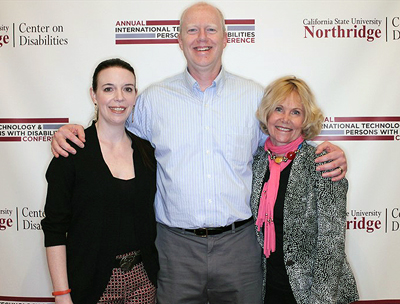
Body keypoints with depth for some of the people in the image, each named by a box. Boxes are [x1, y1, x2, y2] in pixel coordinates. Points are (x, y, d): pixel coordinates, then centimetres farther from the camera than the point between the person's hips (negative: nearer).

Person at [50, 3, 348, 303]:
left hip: (239, 243, 1)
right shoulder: (153, 98, 3)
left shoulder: (255, 96, 4)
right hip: (177, 245, 0)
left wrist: (329, 155, -5)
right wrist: (73, 133, -2)